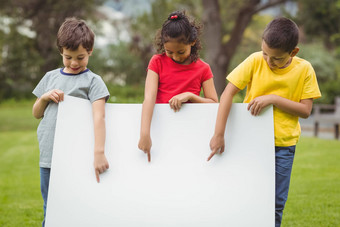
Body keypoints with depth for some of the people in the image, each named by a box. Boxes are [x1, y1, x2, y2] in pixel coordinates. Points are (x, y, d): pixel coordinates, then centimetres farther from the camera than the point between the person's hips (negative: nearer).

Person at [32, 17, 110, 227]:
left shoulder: (93, 81, -4)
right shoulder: (51, 77, 12)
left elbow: (99, 116, -17)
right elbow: (36, 114, 20)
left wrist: (99, 152, -30)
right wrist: (45, 97, -2)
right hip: (49, 156, 5)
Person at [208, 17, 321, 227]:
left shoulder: (304, 70, -6)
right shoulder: (255, 61, -8)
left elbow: (305, 110, -6)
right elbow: (228, 94, -13)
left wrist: (273, 99, -19)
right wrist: (219, 134, -21)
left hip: (283, 146, 0)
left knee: (275, 205, 4)